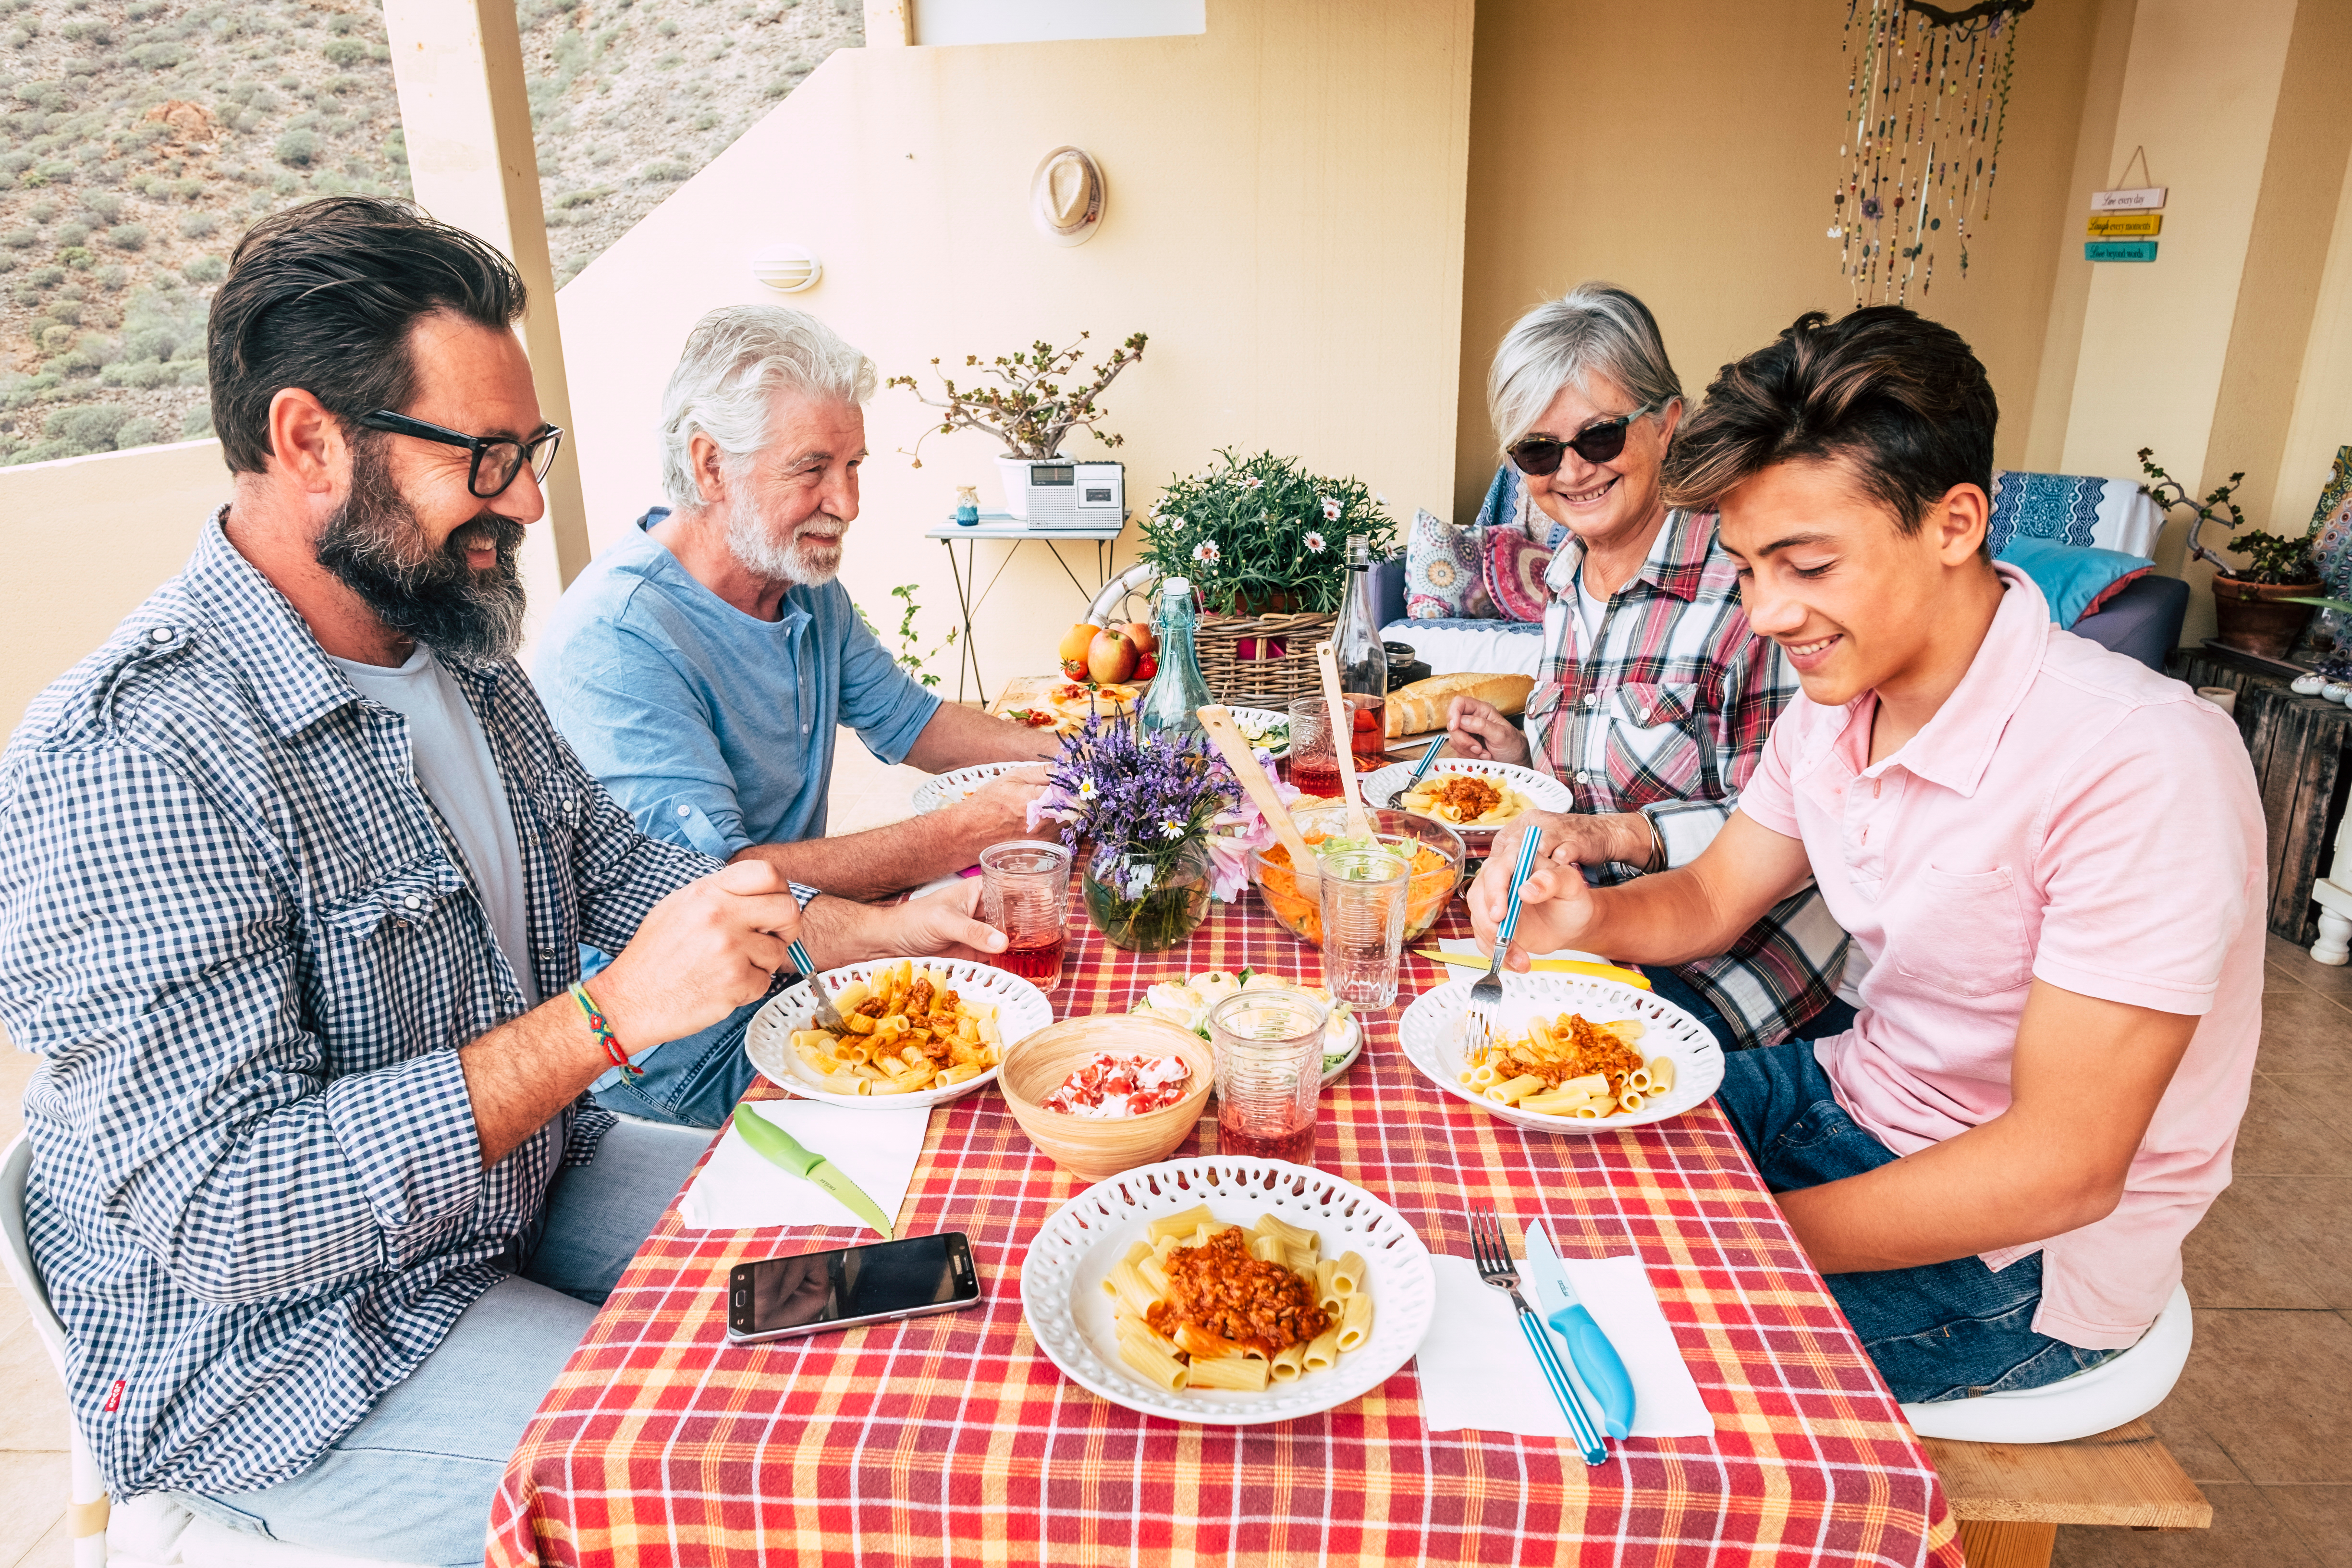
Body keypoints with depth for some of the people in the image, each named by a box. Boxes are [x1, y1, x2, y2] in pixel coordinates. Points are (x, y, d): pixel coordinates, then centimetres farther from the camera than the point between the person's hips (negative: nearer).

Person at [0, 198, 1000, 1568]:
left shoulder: (458, 654, 1)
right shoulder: (133, 759, -28)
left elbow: (621, 871, 10)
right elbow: (216, 1216, -30)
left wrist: (864, 928, -3)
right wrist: (610, 1016, -35)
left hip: (524, 1183, 8)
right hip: (284, 1346, -8)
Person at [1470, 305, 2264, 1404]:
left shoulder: (2141, 765, -28)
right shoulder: (1836, 703, -4)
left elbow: (2063, 1168, -27)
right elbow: (1710, 899, 8)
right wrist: (1590, 918, -15)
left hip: (2027, 1256, -7)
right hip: (1852, 1098, 7)